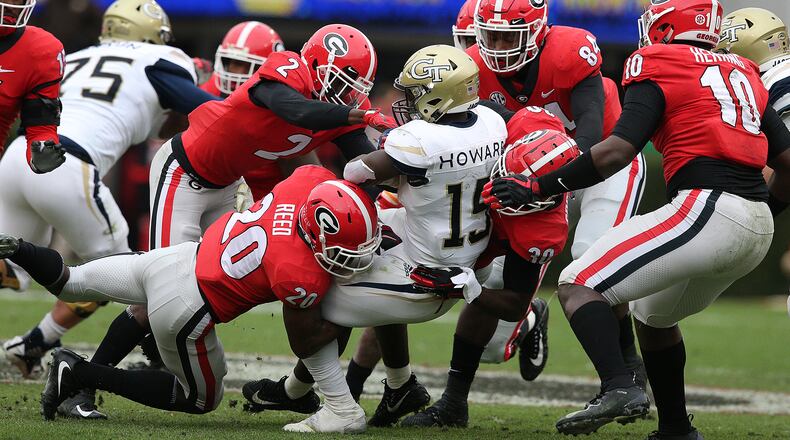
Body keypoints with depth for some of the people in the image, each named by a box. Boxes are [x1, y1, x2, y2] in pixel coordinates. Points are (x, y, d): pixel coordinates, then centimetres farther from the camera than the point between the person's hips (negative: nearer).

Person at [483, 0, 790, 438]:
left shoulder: (658, 72, 1)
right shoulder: (743, 76, 22)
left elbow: (617, 151, -11)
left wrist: (538, 187, -5)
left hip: (707, 208, -8)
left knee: (577, 285, -6)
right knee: (652, 313, 29)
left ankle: (618, 387, -27)